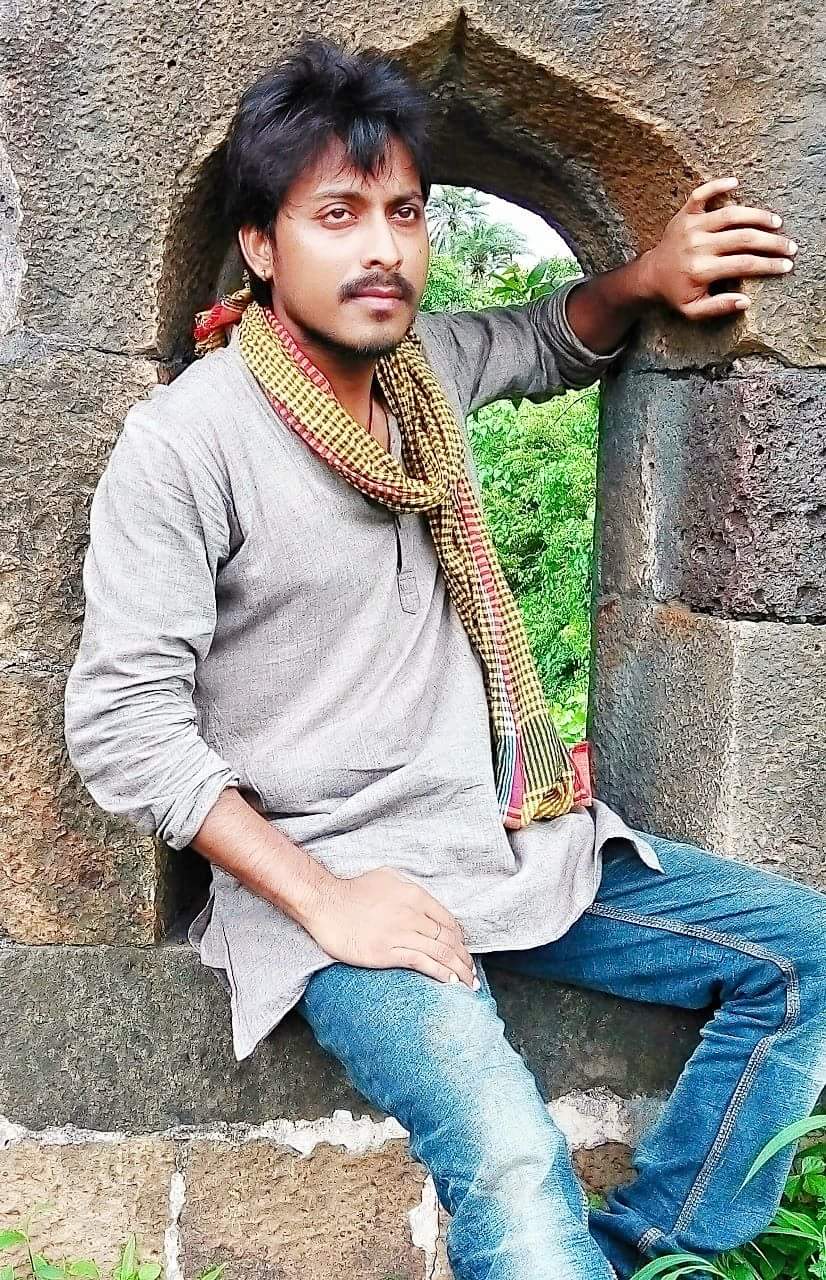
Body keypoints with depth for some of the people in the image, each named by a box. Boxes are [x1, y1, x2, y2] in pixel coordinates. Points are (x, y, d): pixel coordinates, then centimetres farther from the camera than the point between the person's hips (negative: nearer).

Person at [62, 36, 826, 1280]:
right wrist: (326, 899, -18)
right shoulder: (182, 442, -13)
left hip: (521, 837, 7)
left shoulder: (424, 358, 7)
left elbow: (551, 343, 29)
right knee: (510, 1162, -31)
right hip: (334, 867, -7)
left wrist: (646, 276, 6)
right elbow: (123, 722, -15)